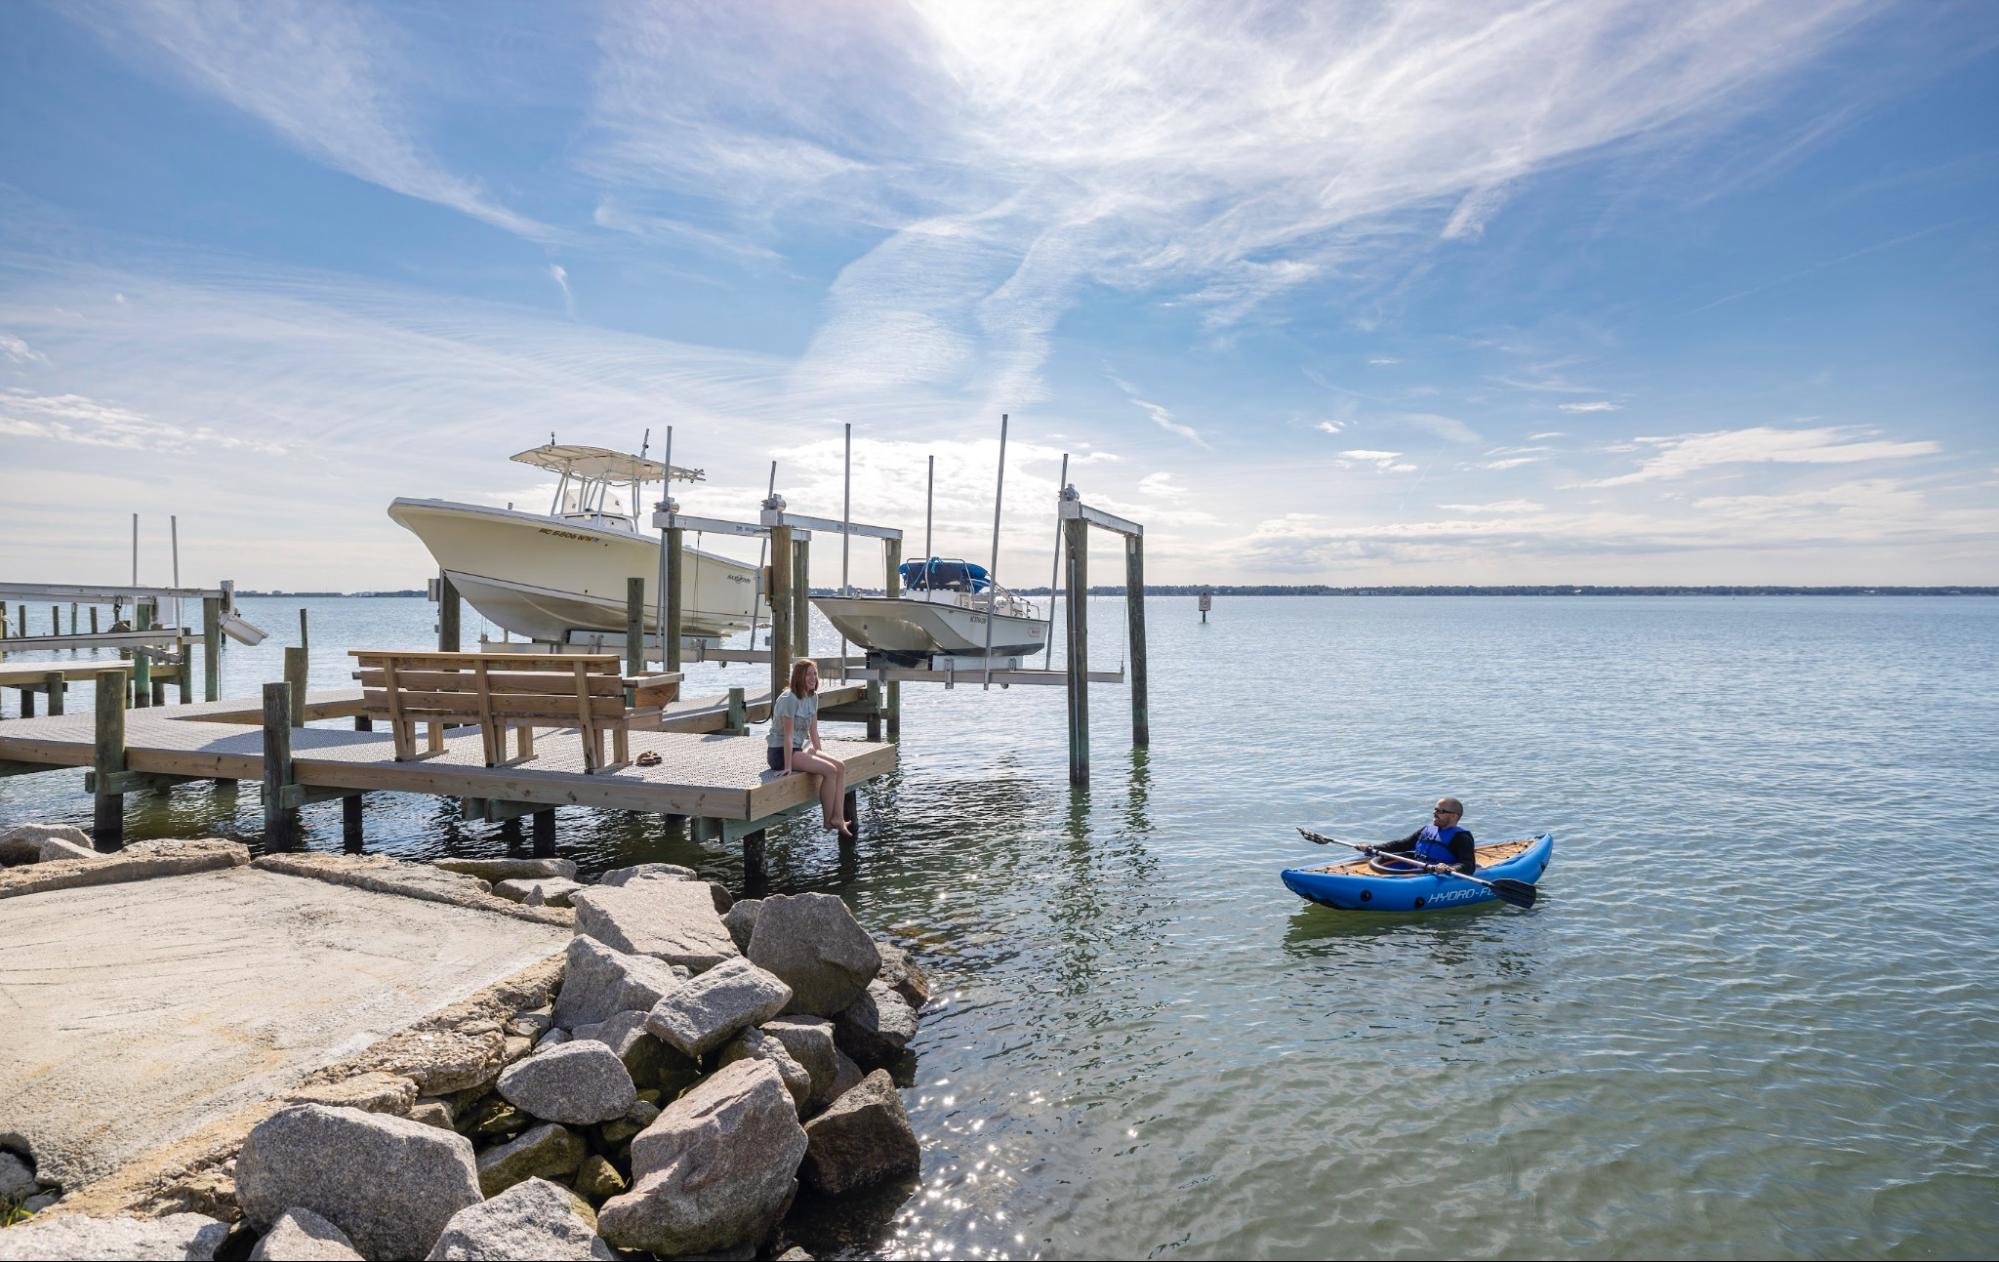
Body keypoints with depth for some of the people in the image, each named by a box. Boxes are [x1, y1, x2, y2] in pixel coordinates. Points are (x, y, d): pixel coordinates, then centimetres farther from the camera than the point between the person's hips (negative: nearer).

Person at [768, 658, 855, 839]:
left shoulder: (813, 697, 7)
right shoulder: (789, 699, -18)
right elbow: (788, 735, -21)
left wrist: (820, 754, 9)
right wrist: (788, 766, -22)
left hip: (799, 749, 8)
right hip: (780, 752, -8)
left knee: (840, 767, -10)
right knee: (830, 770, -22)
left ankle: (838, 818, -14)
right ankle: (829, 821, -10)